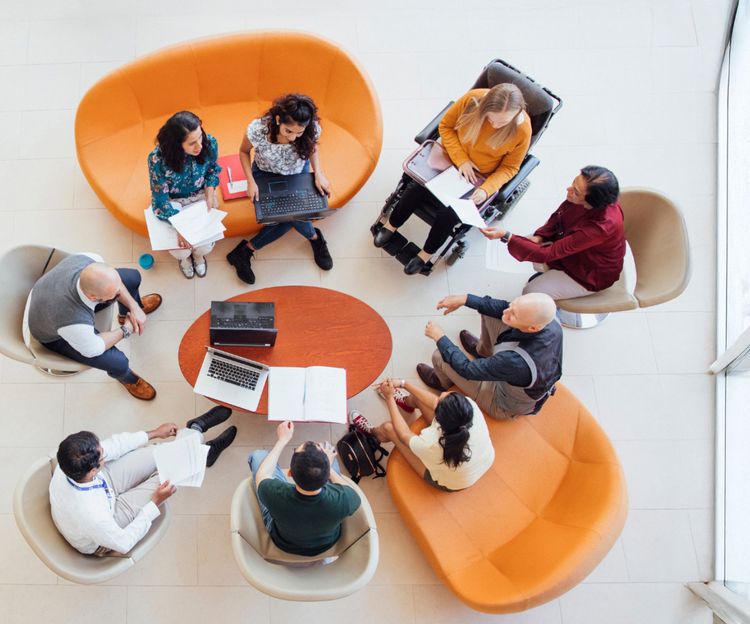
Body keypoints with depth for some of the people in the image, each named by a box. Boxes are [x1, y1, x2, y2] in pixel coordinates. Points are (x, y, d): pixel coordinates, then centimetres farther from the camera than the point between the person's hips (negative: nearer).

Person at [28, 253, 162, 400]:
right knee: (118, 363, -15)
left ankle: (132, 309, 38)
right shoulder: (74, 320, -47)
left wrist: (134, 307, -16)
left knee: (133, 277, 1)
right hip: (55, 335, -5)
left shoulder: (88, 261, -35)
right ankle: (126, 377, 26)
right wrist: (125, 330, -14)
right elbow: (92, 349, -25)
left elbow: (113, 282, -11)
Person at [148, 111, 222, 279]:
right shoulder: (158, 159, -35)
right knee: (180, 250, -15)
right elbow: (161, 199, -23)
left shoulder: (209, 143, -26)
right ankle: (184, 257, 28)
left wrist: (210, 193, -15)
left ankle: (198, 254, 29)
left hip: (200, 195, 2)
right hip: (172, 200, -2)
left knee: (206, 246, -13)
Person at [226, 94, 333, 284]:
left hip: (297, 174, 3)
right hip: (265, 175, -2)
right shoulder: (258, 129, -35)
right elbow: (244, 151, -12)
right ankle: (315, 238, 11)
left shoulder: (312, 129, -30)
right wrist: (250, 182, -24)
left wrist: (319, 174, -19)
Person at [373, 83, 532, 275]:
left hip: (481, 177, -2)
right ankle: (391, 225, 11)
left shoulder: (522, 130, -24)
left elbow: (509, 167, -9)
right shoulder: (473, 99, -23)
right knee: (417, 188, -19)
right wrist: (461, 160, -18)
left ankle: (426, 253, 6)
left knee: (449, 212, -22)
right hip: (452, 158, 2)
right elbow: (446, 126, -7)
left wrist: (486, 190, -25)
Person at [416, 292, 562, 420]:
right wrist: (464, 299, -15)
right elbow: (503, 307, -10)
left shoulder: (516, 361, -46)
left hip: (508, 407, -5)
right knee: (490, 310, 3)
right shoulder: (549, 318, -29)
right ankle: (483, 351, 37)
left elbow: (467, 369, -29)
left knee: (439, 357, -3)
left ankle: (443, 382, 36)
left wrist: (439, 337, -16)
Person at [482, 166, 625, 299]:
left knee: (530, 293, -7)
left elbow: (548, 254, -37)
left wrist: (506, 236, -40)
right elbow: (558, 217, 0)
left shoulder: (601, 227, -42)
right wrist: (538, 237, -15)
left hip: (589, 276, -7)